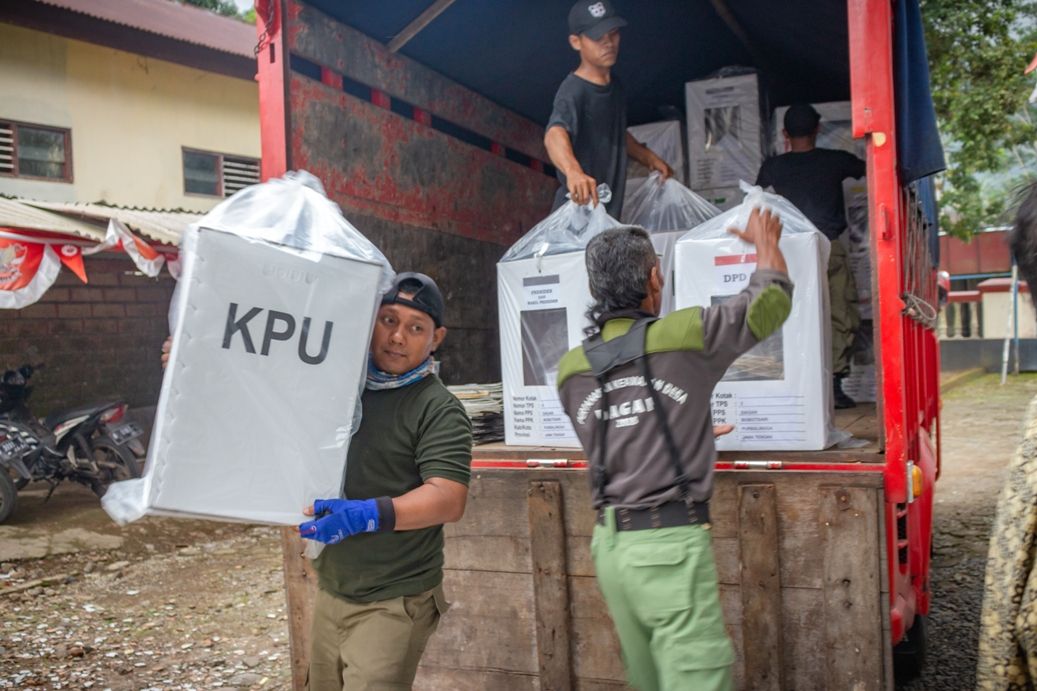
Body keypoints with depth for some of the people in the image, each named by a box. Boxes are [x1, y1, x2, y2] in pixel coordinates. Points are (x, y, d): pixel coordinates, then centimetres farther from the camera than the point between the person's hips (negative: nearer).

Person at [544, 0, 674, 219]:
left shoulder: (615, 85, 11)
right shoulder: (573, 90, -18)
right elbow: (555, 133, -39)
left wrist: (649, 158, 24)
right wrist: (573, 171, -57)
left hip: (609, 212, 8)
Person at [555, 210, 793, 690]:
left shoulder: (571, 369, 7)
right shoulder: (683, 335, -8)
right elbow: (771, 301, 4)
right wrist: (765, 241, 22)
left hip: (609, 543, 6)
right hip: (670, 543, -6)